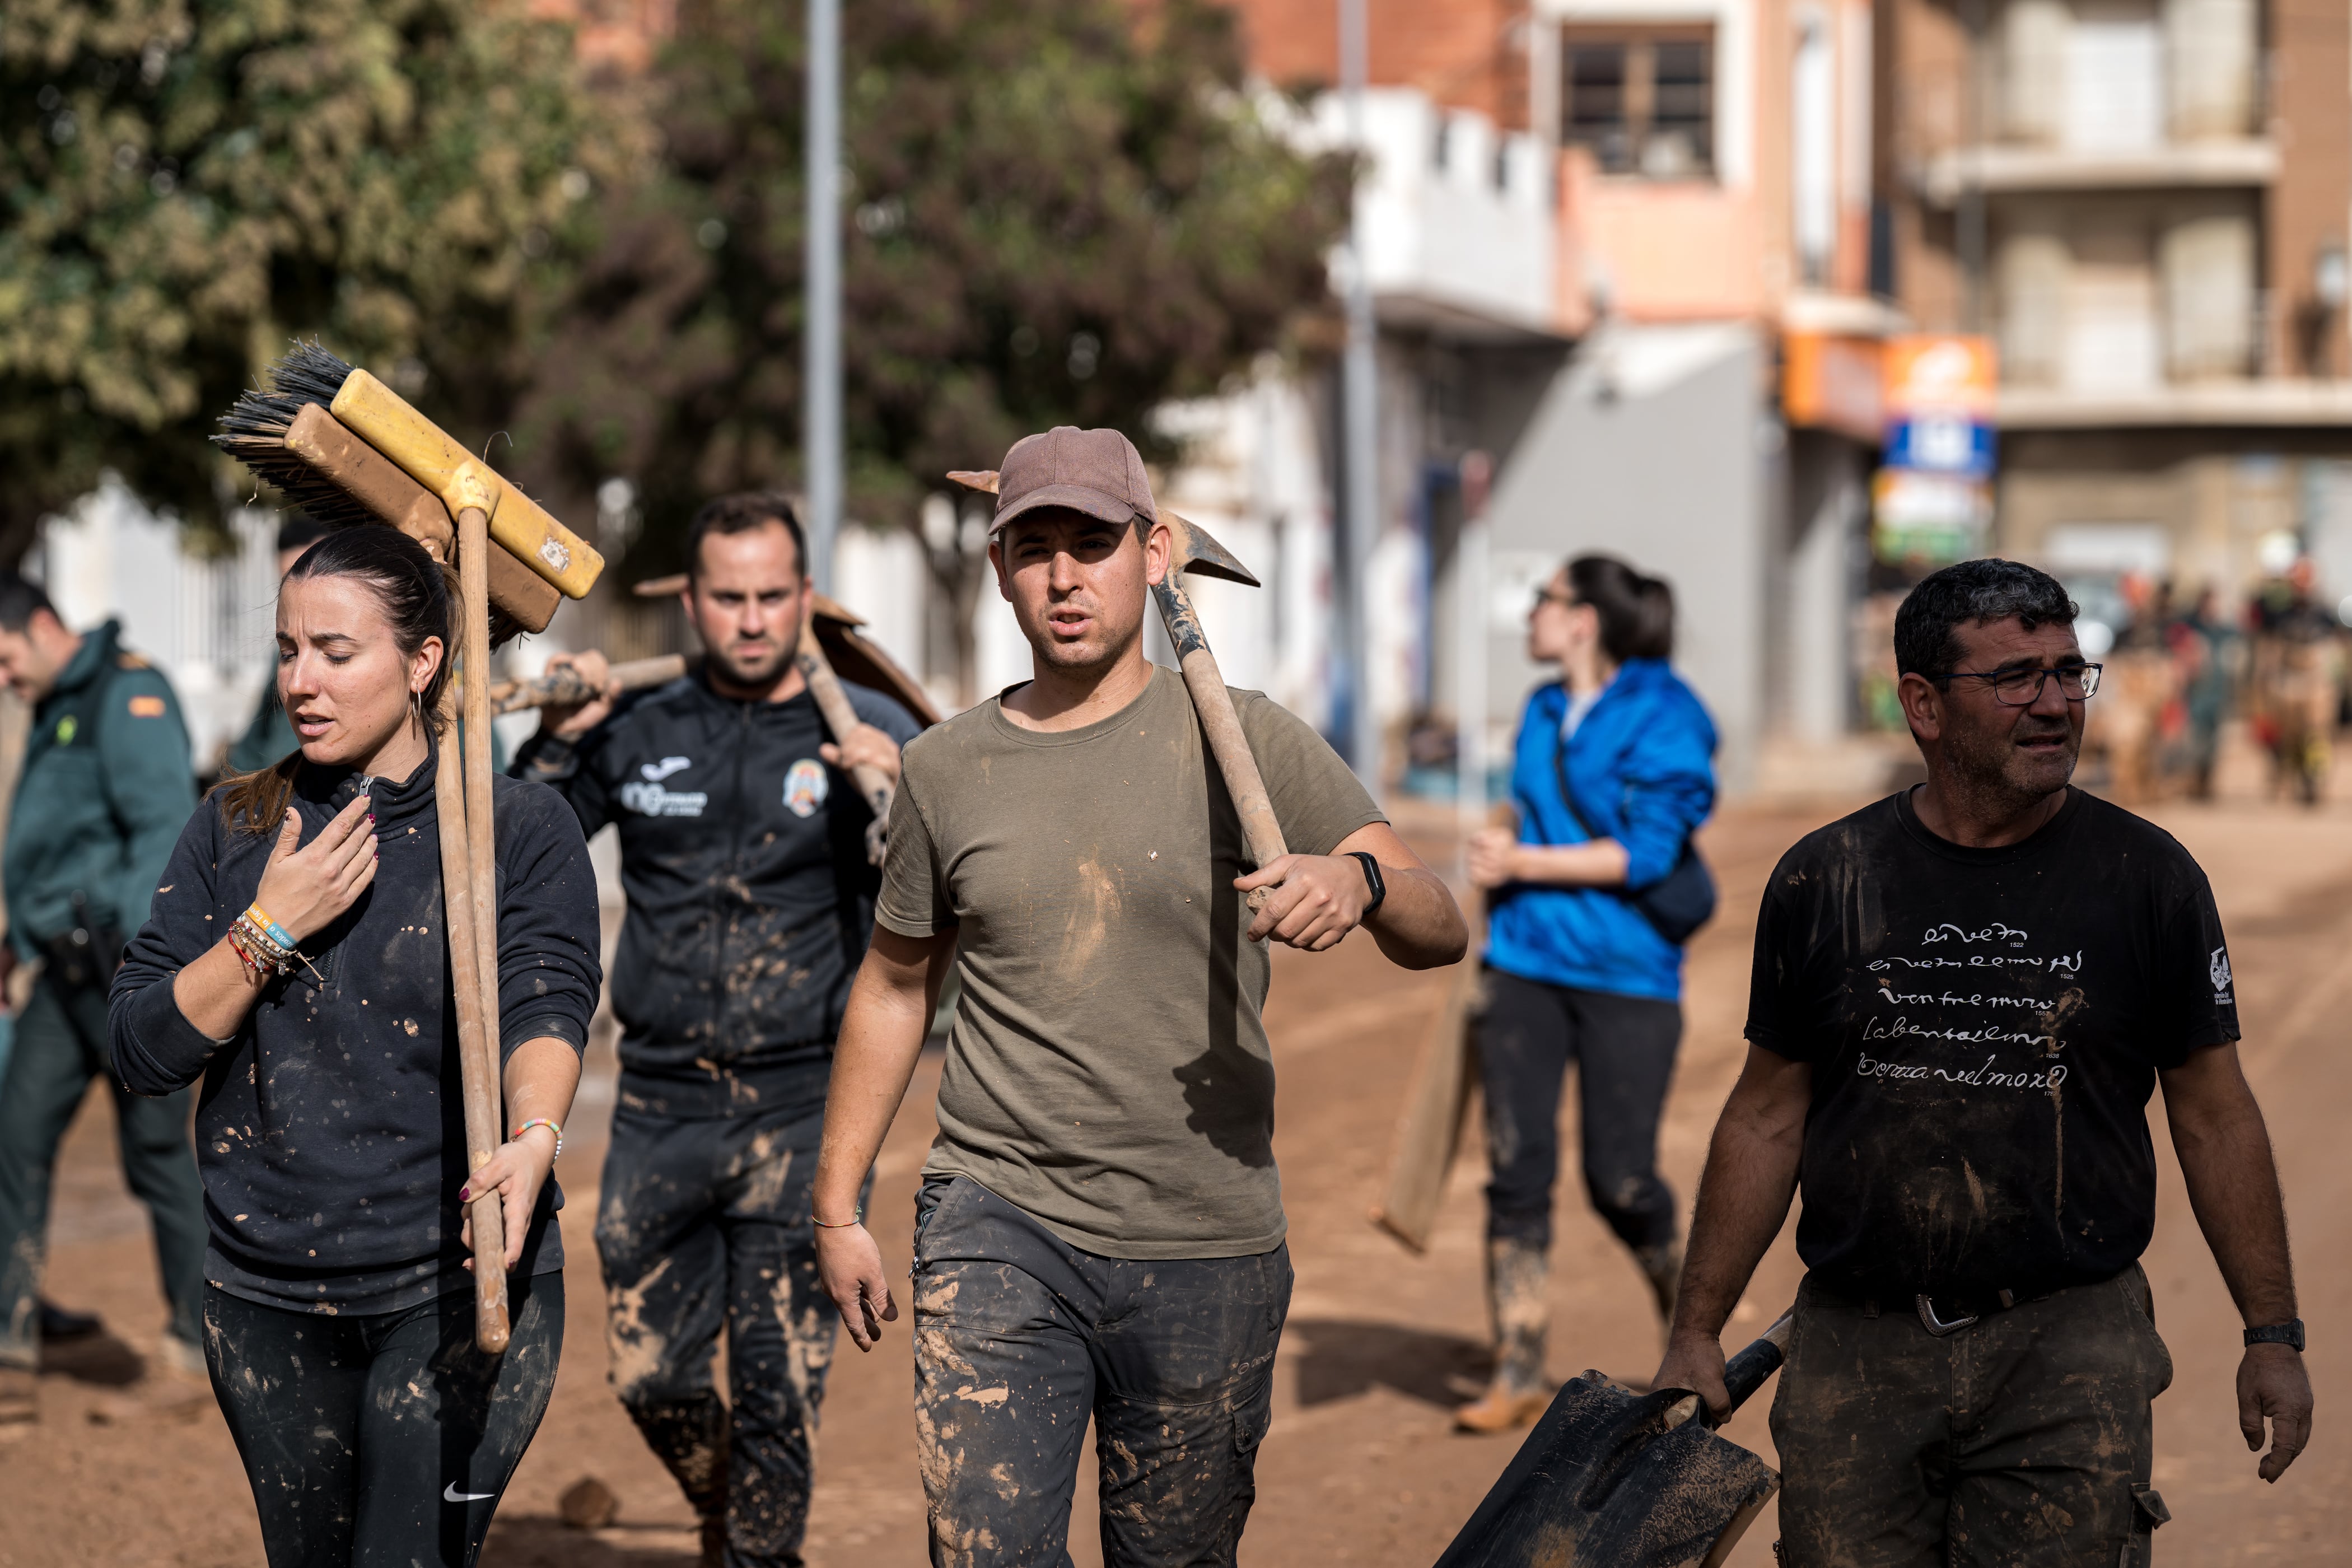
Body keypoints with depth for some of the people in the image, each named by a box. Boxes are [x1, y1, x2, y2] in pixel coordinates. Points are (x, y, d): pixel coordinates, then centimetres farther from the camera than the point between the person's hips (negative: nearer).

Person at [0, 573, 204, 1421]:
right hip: (70, 969, 9)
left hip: (132, 964, -9)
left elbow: (165, 825, -19)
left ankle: (204, 1336, 11)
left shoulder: (128, 695, -10)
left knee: (157, 1151, -2)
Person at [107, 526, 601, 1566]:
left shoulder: (522, 832, -2)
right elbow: (143, 1052, 2)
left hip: (457, 1287, -4)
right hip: (266, 1298, 4)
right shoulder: (234, 829, 6)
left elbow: (544, 1008, -17)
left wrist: (533, 1136, -37)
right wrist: (270, 927, -12)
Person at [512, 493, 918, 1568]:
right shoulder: (640, 733, 5)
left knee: (778, 1389, -2)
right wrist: (557, 743, -2)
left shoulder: (870, 736, -1)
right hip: (661, 1106, 3)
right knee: (649, 1376, 10)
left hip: (803, 1114, -3)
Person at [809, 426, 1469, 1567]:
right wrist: (838, 1208, 15)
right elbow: (895, 985, 19)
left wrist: (1358, 882, -29)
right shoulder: (946, 767, 7)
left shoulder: (1244, 744, -1)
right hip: (998, 1224, 1)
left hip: (1204, 1253, -1)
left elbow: (1439, 934, -6)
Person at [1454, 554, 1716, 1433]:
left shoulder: (1663, 717, -8)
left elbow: (1646, 852, -15)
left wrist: (1521, 865, -13)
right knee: (1516, 1167, -2)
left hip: (1626, 973, -6)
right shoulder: (1543, 715, 13)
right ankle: (1518, 1374, 2)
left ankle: (1684, 1308, 28)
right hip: (1526, 964, 6)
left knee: (1620, 1180, -2)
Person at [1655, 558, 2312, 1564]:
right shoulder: (1824, 880, 4)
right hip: (1852, 1349, 1)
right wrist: (1696, 1333, 7)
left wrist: (2274, 1335, 4)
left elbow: (2215, 1114, 6)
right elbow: (1767, 1116, 9)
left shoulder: (2149, 878, 1)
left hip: (2071, 1346, -1)